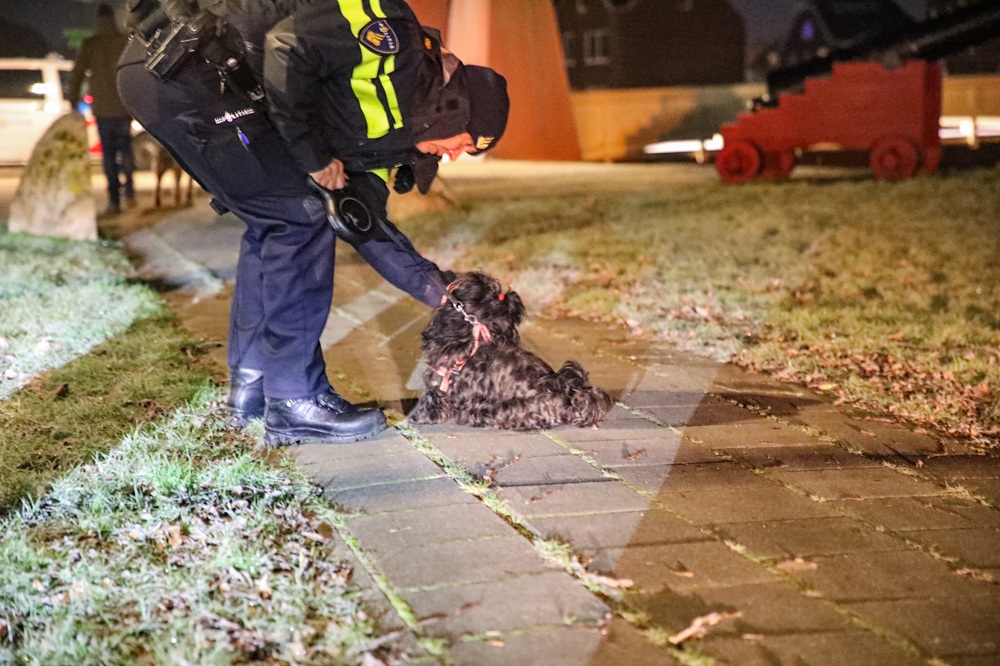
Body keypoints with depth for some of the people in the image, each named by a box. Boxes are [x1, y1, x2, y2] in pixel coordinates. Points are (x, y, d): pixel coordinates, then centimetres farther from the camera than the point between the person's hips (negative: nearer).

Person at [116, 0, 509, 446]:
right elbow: (287, 49, -22)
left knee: (273, 221, 16)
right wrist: (313, 158, -12)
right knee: (301, 215, -8)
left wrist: (441, 291, 15)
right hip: (186, 65, -10)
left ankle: (250, 389, 23)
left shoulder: (385, 124, 16)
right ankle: (294, 402, -2)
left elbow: (365, 224, 19)